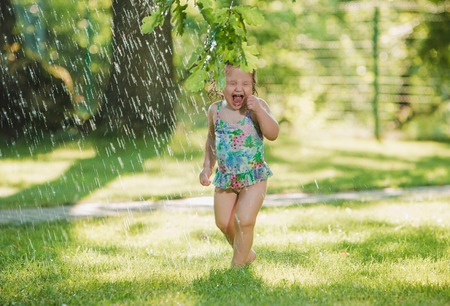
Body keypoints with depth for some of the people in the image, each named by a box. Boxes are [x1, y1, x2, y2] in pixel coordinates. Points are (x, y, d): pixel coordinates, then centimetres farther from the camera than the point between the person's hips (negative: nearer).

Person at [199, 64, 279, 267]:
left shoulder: (257, 106, -11)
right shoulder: (215, 110, -1)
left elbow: (273, 134, -23)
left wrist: (258, 110, -32)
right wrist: (207, 166, 11)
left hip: (254, 176, -4)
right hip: (225, 176, 4)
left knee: (245, 221, -13)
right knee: (223, 223, 11)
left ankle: (238, 264, 3)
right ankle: (245, 253, 36)